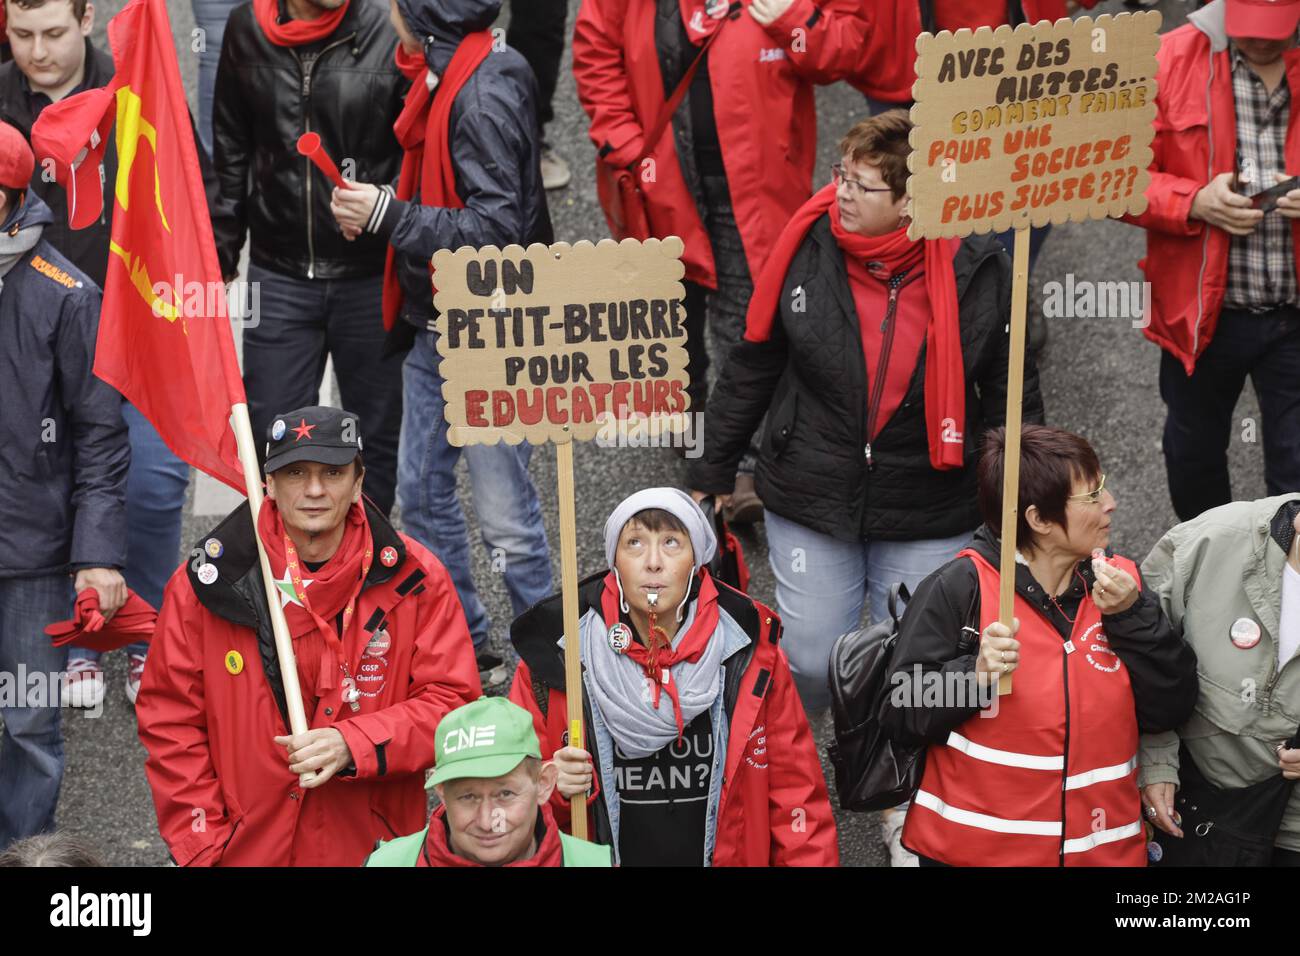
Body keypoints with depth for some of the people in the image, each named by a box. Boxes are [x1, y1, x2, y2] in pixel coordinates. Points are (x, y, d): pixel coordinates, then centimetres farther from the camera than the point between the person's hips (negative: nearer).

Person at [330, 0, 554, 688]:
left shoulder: (488, 89, -20)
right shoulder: (440, 74, 9)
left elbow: (497, 226, -26)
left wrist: (388, 215, -21)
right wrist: (374, 211, -1)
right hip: (434, 327, 10)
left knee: (504, 514, -1)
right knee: (421, 493, 17)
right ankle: (465, 649, 30)